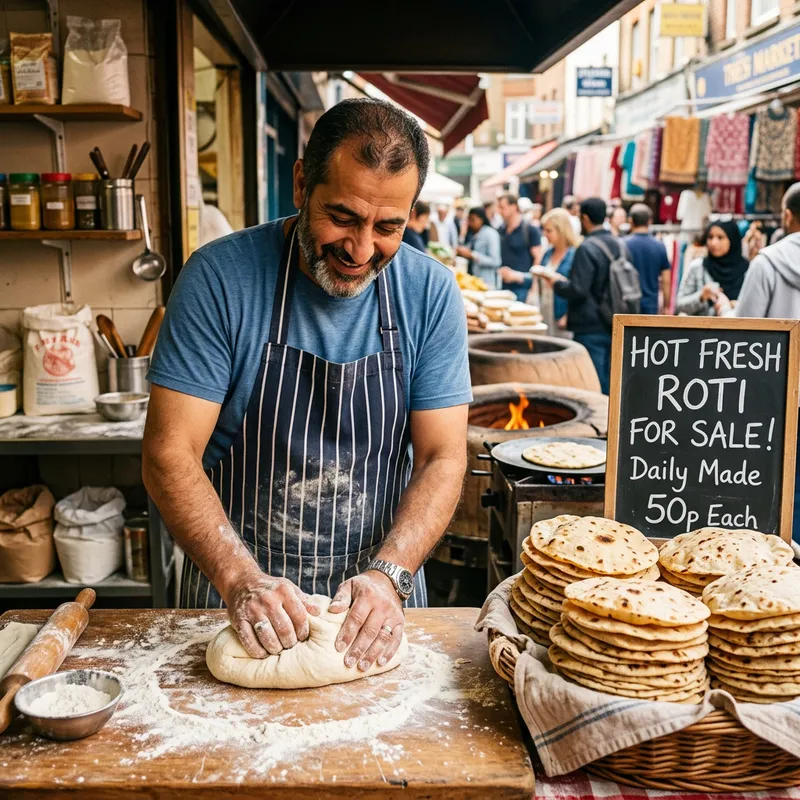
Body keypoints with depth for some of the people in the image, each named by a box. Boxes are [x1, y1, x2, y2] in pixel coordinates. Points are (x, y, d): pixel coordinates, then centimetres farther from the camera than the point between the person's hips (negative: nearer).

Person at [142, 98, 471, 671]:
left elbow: (442, 458, -6)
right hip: (232, 587, 0)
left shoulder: (431, 292, -7)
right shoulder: (219, 278, -14)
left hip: (381, 590, 1)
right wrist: (241, 579, -25)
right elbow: (169, 454, -14)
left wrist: (389, 574, -20)